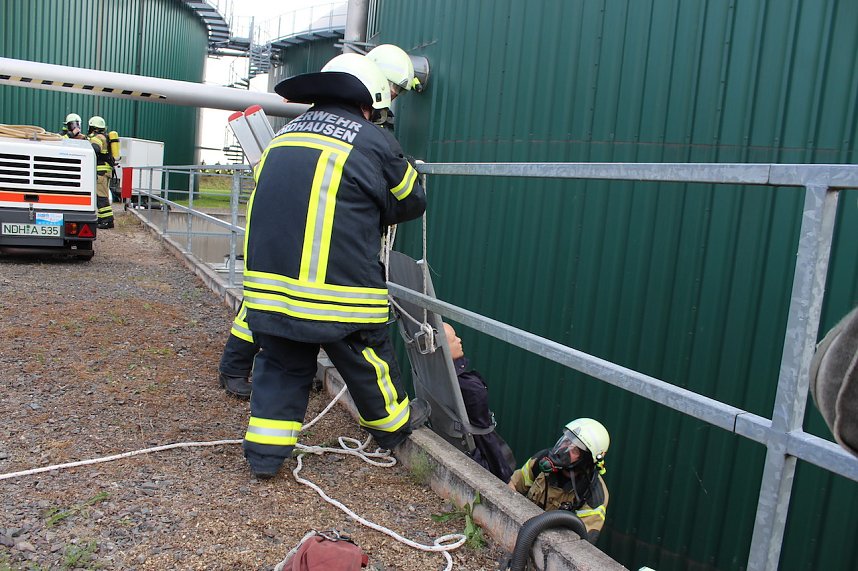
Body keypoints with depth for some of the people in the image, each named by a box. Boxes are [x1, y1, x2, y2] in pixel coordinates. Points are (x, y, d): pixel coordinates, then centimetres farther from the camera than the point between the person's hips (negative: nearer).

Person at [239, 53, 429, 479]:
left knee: (280, 365, 18)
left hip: (267, 280, 5)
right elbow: (412, 200, 11)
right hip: (337, 285, -5)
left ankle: (264, 454, 24)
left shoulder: (285, 135, 15)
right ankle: (394, 424, 37)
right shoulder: (372, 144, -3)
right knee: (367, 361, 15)